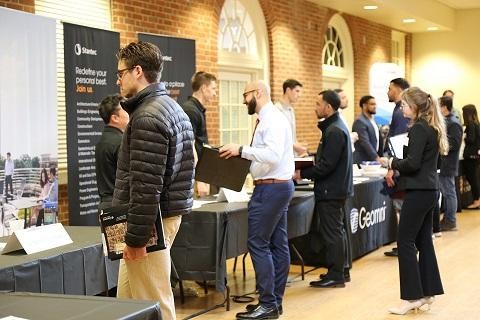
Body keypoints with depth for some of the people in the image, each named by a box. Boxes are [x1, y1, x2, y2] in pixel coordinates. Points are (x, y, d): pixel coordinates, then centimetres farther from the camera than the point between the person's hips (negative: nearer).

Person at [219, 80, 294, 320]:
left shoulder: (273, 120, -15)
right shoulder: (268, 119, 15)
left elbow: (273, 155, -26)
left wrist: (242, 150, -23)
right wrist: (242, 155, 7)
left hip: (271, 188, -10)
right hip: (277, 186, 10)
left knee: (258, 243, -8)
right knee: (278, 244, 11)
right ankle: (275, 300, 17)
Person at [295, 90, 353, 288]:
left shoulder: (334, 131, -20)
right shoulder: (336, 127, 14)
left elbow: (326, 166, -23)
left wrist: (302, 174, -16)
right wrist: (307, 165, 10)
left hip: (331, 191, -11)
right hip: (338, 188, 11)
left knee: (332, 232, -4)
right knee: (336, 231, 17)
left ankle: (336, 276, 2)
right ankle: (341, 271, 26)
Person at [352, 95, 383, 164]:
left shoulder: (372, 120, 16)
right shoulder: (360, 122, -14)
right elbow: (365, 143, -22)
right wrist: (377, 158, -28)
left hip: (373, 160, 9)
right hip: (362, 161, -8)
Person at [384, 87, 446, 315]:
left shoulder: (418, 129, -16)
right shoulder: (431, 127, 14)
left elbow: (412, 163, -22)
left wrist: (393, 163, -4)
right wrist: (396, 167, 6)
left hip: (419, 191, -10)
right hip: (429, 190, 10)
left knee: (405, 242, -4)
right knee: (424, 241, 13)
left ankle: (412, 296, -1)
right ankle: (428, 292, 18)